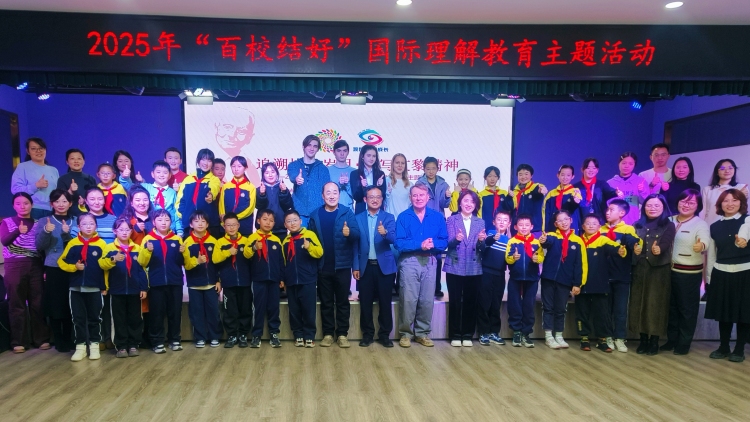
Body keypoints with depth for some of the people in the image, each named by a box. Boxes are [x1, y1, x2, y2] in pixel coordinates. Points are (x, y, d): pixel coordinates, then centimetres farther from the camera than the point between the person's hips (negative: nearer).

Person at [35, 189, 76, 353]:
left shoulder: (75, 222, 9)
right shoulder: (44, 221, 6)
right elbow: (38, 245, -4)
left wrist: (67, 234, -17)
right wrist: (46, 232, -20)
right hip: (52, 269, -1)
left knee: (71, 306, 2)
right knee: (54, 305, 1)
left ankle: (69, 340, 16)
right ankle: (59, 341, 13)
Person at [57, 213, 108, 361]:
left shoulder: (101, 244, -3)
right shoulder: (72, 243, 1)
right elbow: (61, 261, 5)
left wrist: (105, 286, -2)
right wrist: (74, 267, -13)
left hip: (95, 288, -2)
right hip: (76, 288, 2)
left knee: (94, 318, 9)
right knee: (78, 318, 8)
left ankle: (94, 344, 20)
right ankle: (80, 346, 18)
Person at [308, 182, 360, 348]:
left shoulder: (347, 213, -1)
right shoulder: (315, 215, 5)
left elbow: (357, 235, -12)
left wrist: (349, 233, -33)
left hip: (342, 266, -2)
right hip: (323, 267, 2)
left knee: (342, 302, 6)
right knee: (326, 302, 9)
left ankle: (342, 334, 14)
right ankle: (328, 333, 18)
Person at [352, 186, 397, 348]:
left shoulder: (389, 217, 2)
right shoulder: (358, 218, 5)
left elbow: (393, 239, -13)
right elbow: (355, 244, 4)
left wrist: (385, 233, -35)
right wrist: (355, 266, -1)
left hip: (384, 266, -1)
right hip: (365, 266, 1)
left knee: (385, 302, 5)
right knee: (365, 302, 6)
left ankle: (384, 335, 16)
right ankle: (367, 334, 18)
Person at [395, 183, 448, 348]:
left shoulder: (438, 217, 6)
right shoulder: (403, 217, 0)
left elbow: (444, 242, 2)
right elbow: (399, 243, -9)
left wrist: (433, 244, -18)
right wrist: (420, 245, -19)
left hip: (430, 262, 2)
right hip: (409, 262, -2)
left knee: (427, 300, 7)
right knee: (408, 299, -1)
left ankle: (423, 333, 21)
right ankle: (405, 333, 13)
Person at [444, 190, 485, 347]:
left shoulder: (480, 222, 9)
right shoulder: (452, 220, 2)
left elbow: (482, 248, 2)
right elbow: (449, 243, -9)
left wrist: (481, 241, -20)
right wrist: (456, 239, -30)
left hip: (474, 268, 2)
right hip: (455, 267, -2)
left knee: (470, 302, 6)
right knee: (455, 302, 1)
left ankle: (468, 335, 17)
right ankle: (455, 335, 12)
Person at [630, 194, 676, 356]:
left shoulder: (668, 225, 0)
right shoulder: (638, 225, 11)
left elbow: (666, 243, -18)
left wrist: (658, 249, -39)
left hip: (659, 270, -3)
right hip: (640, 269, 3)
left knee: (656, 304, 0)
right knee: (639, 303, 5)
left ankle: (654, 341, 10)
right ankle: (643, 340, 15)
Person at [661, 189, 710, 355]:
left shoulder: (700, 224, -6)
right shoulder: (669, 221, 8)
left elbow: (705, 239, -25)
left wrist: (701, 245, -49)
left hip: (690, 273, -5)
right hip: (669, 270, 5)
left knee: (687, 308, 4)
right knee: (671, 307, 15)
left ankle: (684, 343, 17)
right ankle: (672, 339, 28)